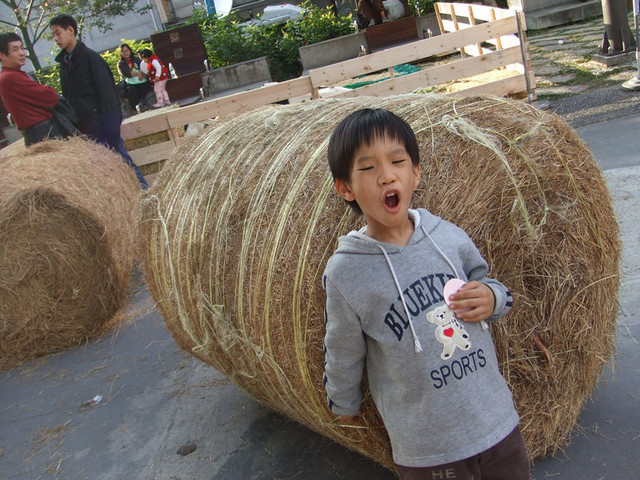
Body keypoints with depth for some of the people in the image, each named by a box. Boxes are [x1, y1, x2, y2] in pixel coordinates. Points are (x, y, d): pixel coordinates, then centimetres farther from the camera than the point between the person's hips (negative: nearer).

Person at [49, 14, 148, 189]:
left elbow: (107, 94, -15)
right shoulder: (64, 61, 13)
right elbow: (68, 99, 18)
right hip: (84, 129, 7)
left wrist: (112, 132, -19)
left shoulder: (89, 57, -9)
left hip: (101, 126, -7)